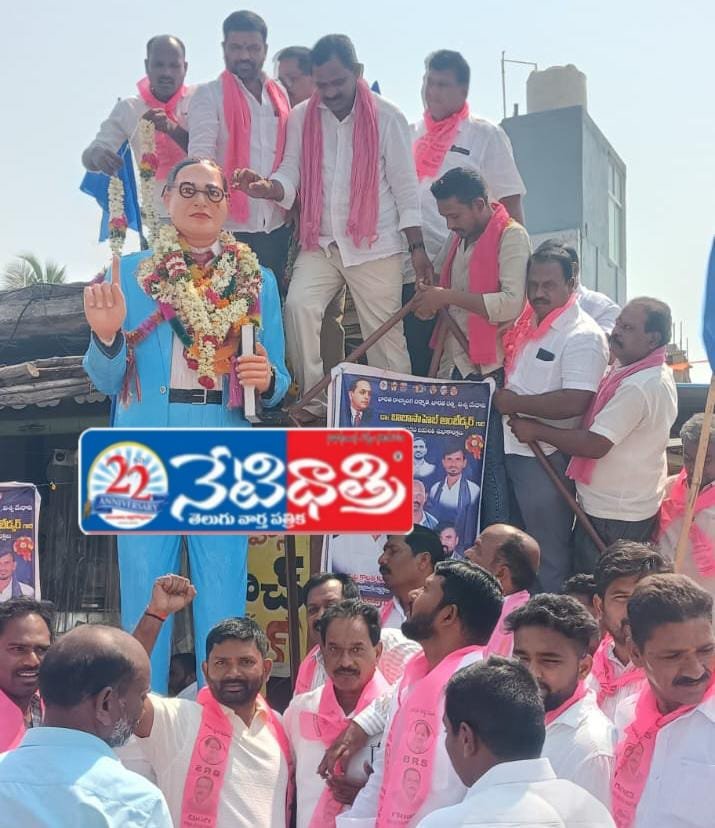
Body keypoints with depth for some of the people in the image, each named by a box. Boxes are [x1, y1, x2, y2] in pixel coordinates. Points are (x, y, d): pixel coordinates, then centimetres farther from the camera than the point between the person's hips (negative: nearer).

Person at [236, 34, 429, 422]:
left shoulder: (387, 117, -4)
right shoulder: (300, 117, 2)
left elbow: (405, 187, -2)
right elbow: (291, 174, -2)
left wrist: (417, 248, -3)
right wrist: (268, 187, -26)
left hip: (376, 246, -2)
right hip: (320, 243, 2)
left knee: (384, 330, 2)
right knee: (299, 305, -18)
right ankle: (314, 402, -9)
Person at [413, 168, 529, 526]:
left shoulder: (511, 236, -6)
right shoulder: (457, 240, 19)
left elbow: (512, 304, -20)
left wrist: (448, 296, -16)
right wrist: (431, 302, 9)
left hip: (489, 369, -8)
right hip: (453, 367, 8)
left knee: (490, 464, -7)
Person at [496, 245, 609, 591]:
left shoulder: (583, 335, -17)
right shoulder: (527, 323, 8)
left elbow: (575, 402, -29)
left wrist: (516, 403, -21)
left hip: (547, 456, -9)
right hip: (514, 448, 9)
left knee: (550, 552, 5)